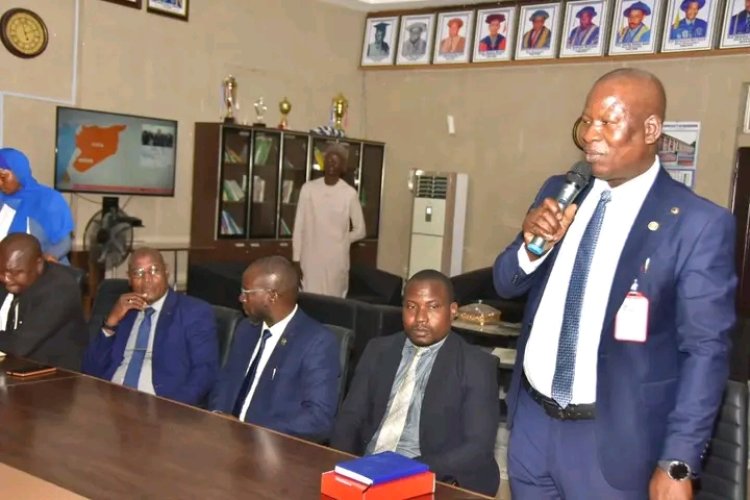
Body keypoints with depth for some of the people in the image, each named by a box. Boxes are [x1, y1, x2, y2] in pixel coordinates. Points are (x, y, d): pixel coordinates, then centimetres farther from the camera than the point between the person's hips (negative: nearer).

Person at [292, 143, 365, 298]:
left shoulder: (349, 193, -3)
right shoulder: (308, 188, 0)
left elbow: (360, 230, 5)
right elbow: (299, 227, 2)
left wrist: (340, 242, 3)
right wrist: (296, 258, 0)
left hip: (336, 260, -1)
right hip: (310, 258, 1)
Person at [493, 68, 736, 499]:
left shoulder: (699, 223, -12)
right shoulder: (559, 193, 3)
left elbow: (705, 350, -11)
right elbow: (506, 285, 8)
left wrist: (678, 463, -15)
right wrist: (531, 244, -13)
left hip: (613, 436, -4)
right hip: (532, 420, 5)